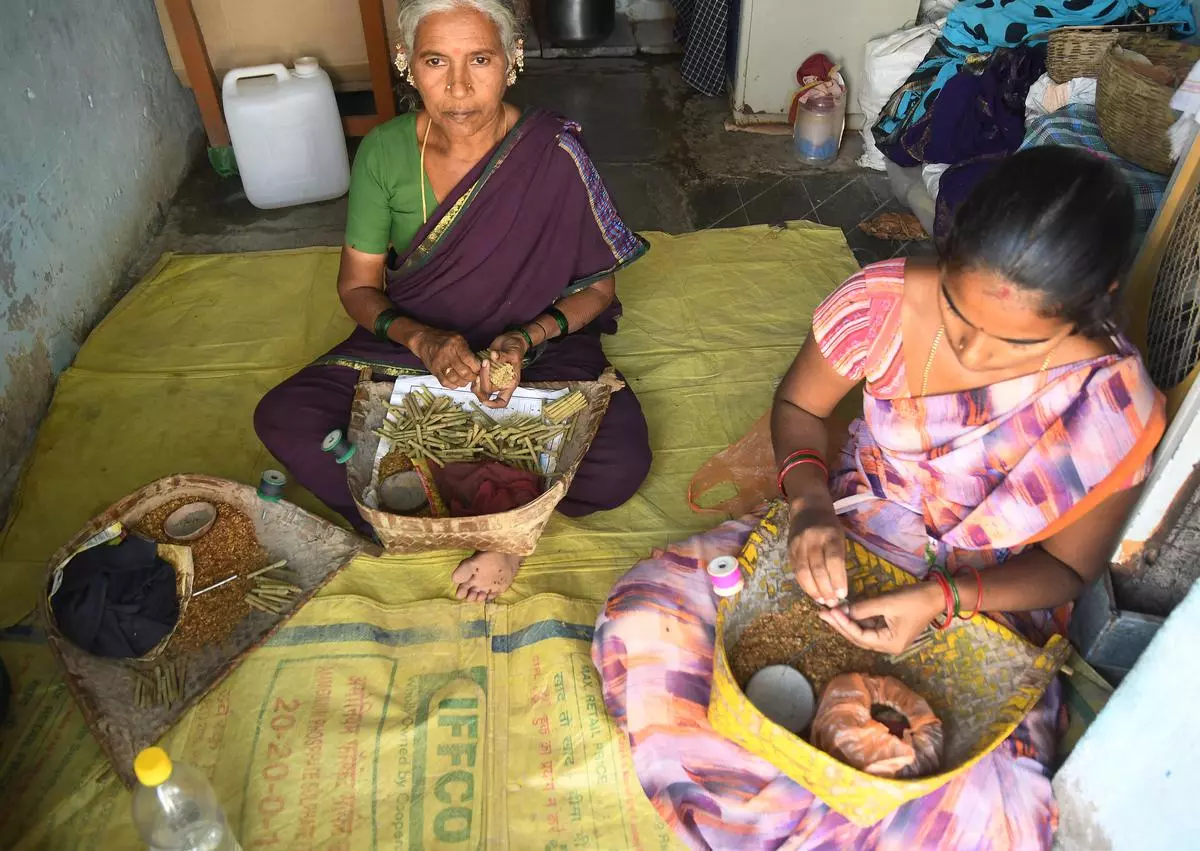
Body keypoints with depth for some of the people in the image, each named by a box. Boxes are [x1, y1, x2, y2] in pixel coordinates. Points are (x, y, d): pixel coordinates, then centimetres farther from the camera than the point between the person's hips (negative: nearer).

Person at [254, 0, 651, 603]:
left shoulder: (553, 155, -17)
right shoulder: (384, 153, -11)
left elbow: (598, 285, -8)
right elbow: (358, 285, -3)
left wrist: (527, 338, -26)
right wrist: (421, 339, -23)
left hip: (538, 347, -2)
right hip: (411, 343, 3)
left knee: (620, 465, -29)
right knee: (281, 419, -20)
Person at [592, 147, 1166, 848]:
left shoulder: (1117, 408, -20)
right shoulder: (885, 299, -19)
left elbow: (1067, 567, -7)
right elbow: (799, 407, -2)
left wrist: (943, 600, -26)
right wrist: (809, 503, -22)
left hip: (987, 603, -1)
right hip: (844, 536, 2)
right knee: (641, 618, -18)